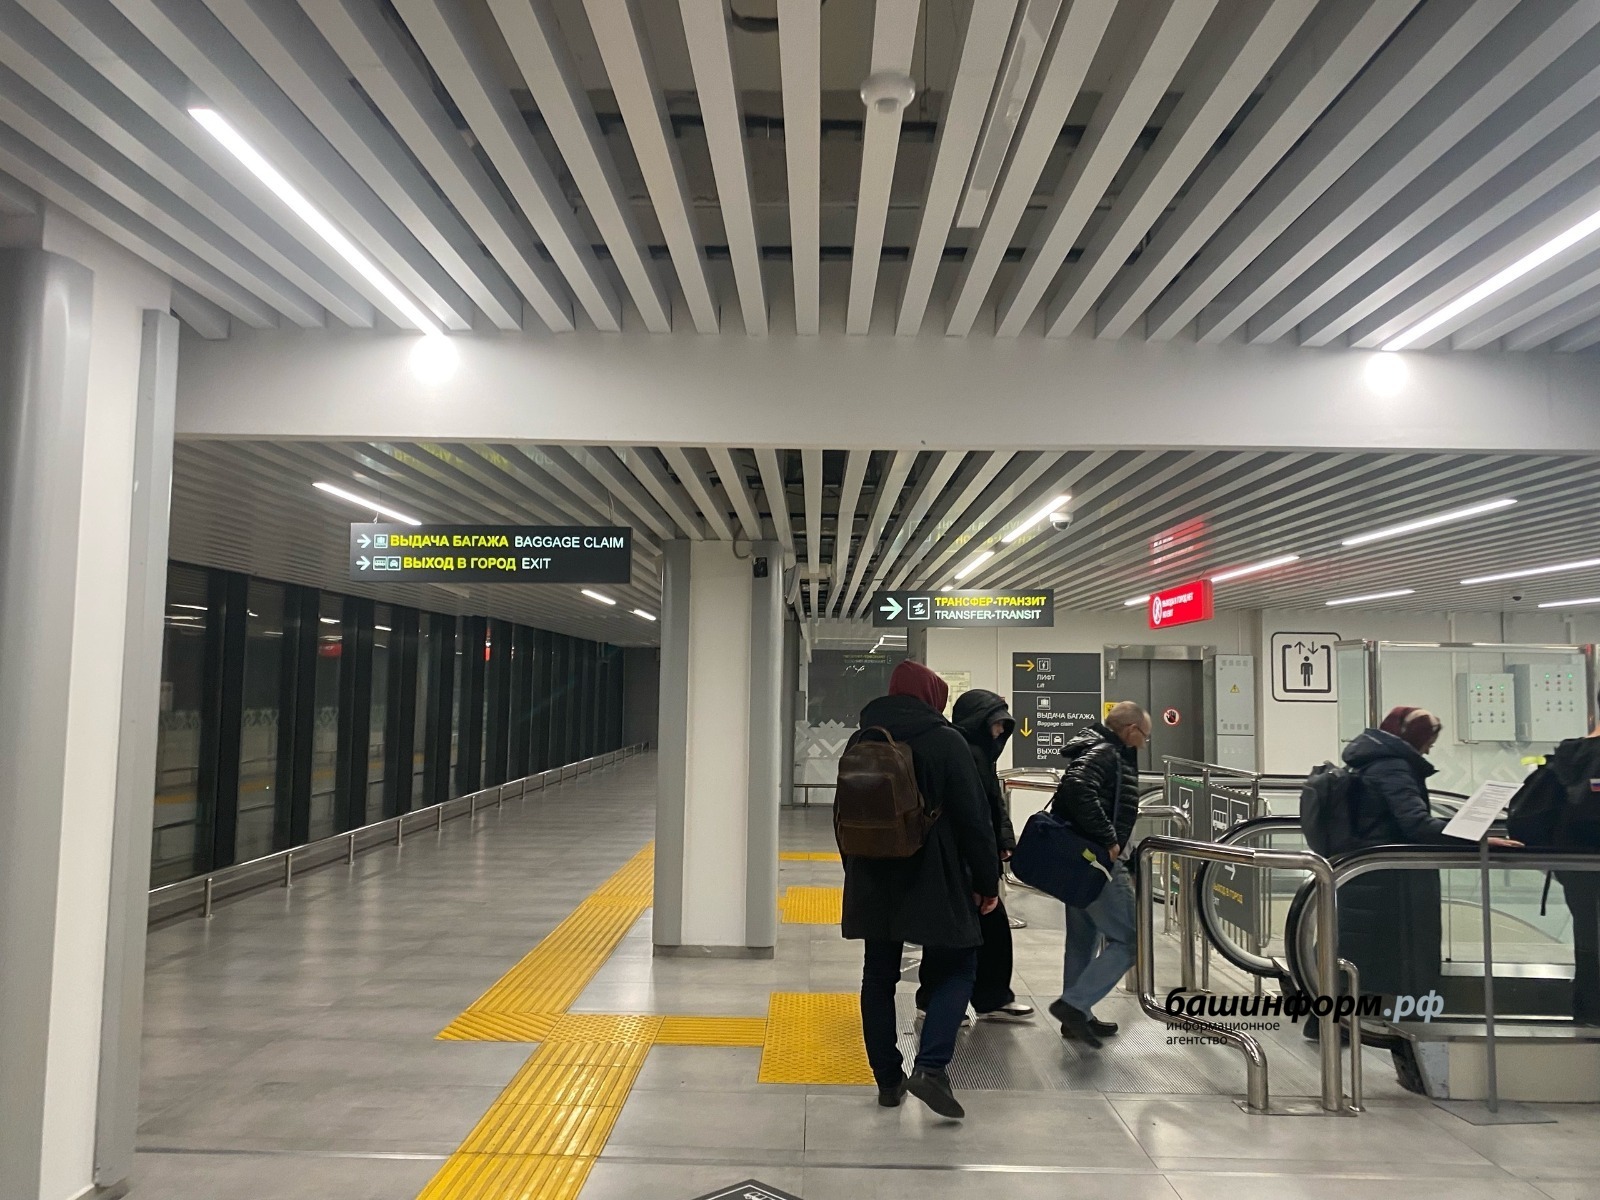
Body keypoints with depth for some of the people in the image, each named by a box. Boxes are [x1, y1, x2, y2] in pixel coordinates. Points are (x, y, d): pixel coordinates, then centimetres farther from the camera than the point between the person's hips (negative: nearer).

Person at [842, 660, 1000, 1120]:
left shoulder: (860, 742, 8)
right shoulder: (945, 741, -9)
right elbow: (974, 818, -10)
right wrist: (987, 880, -2)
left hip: (874, 880, 5)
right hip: (935, 880, -5)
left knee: (879, 975, 12)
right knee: (956, 967, 8)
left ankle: (888, 1079, 17)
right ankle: (930, 1066, -7)